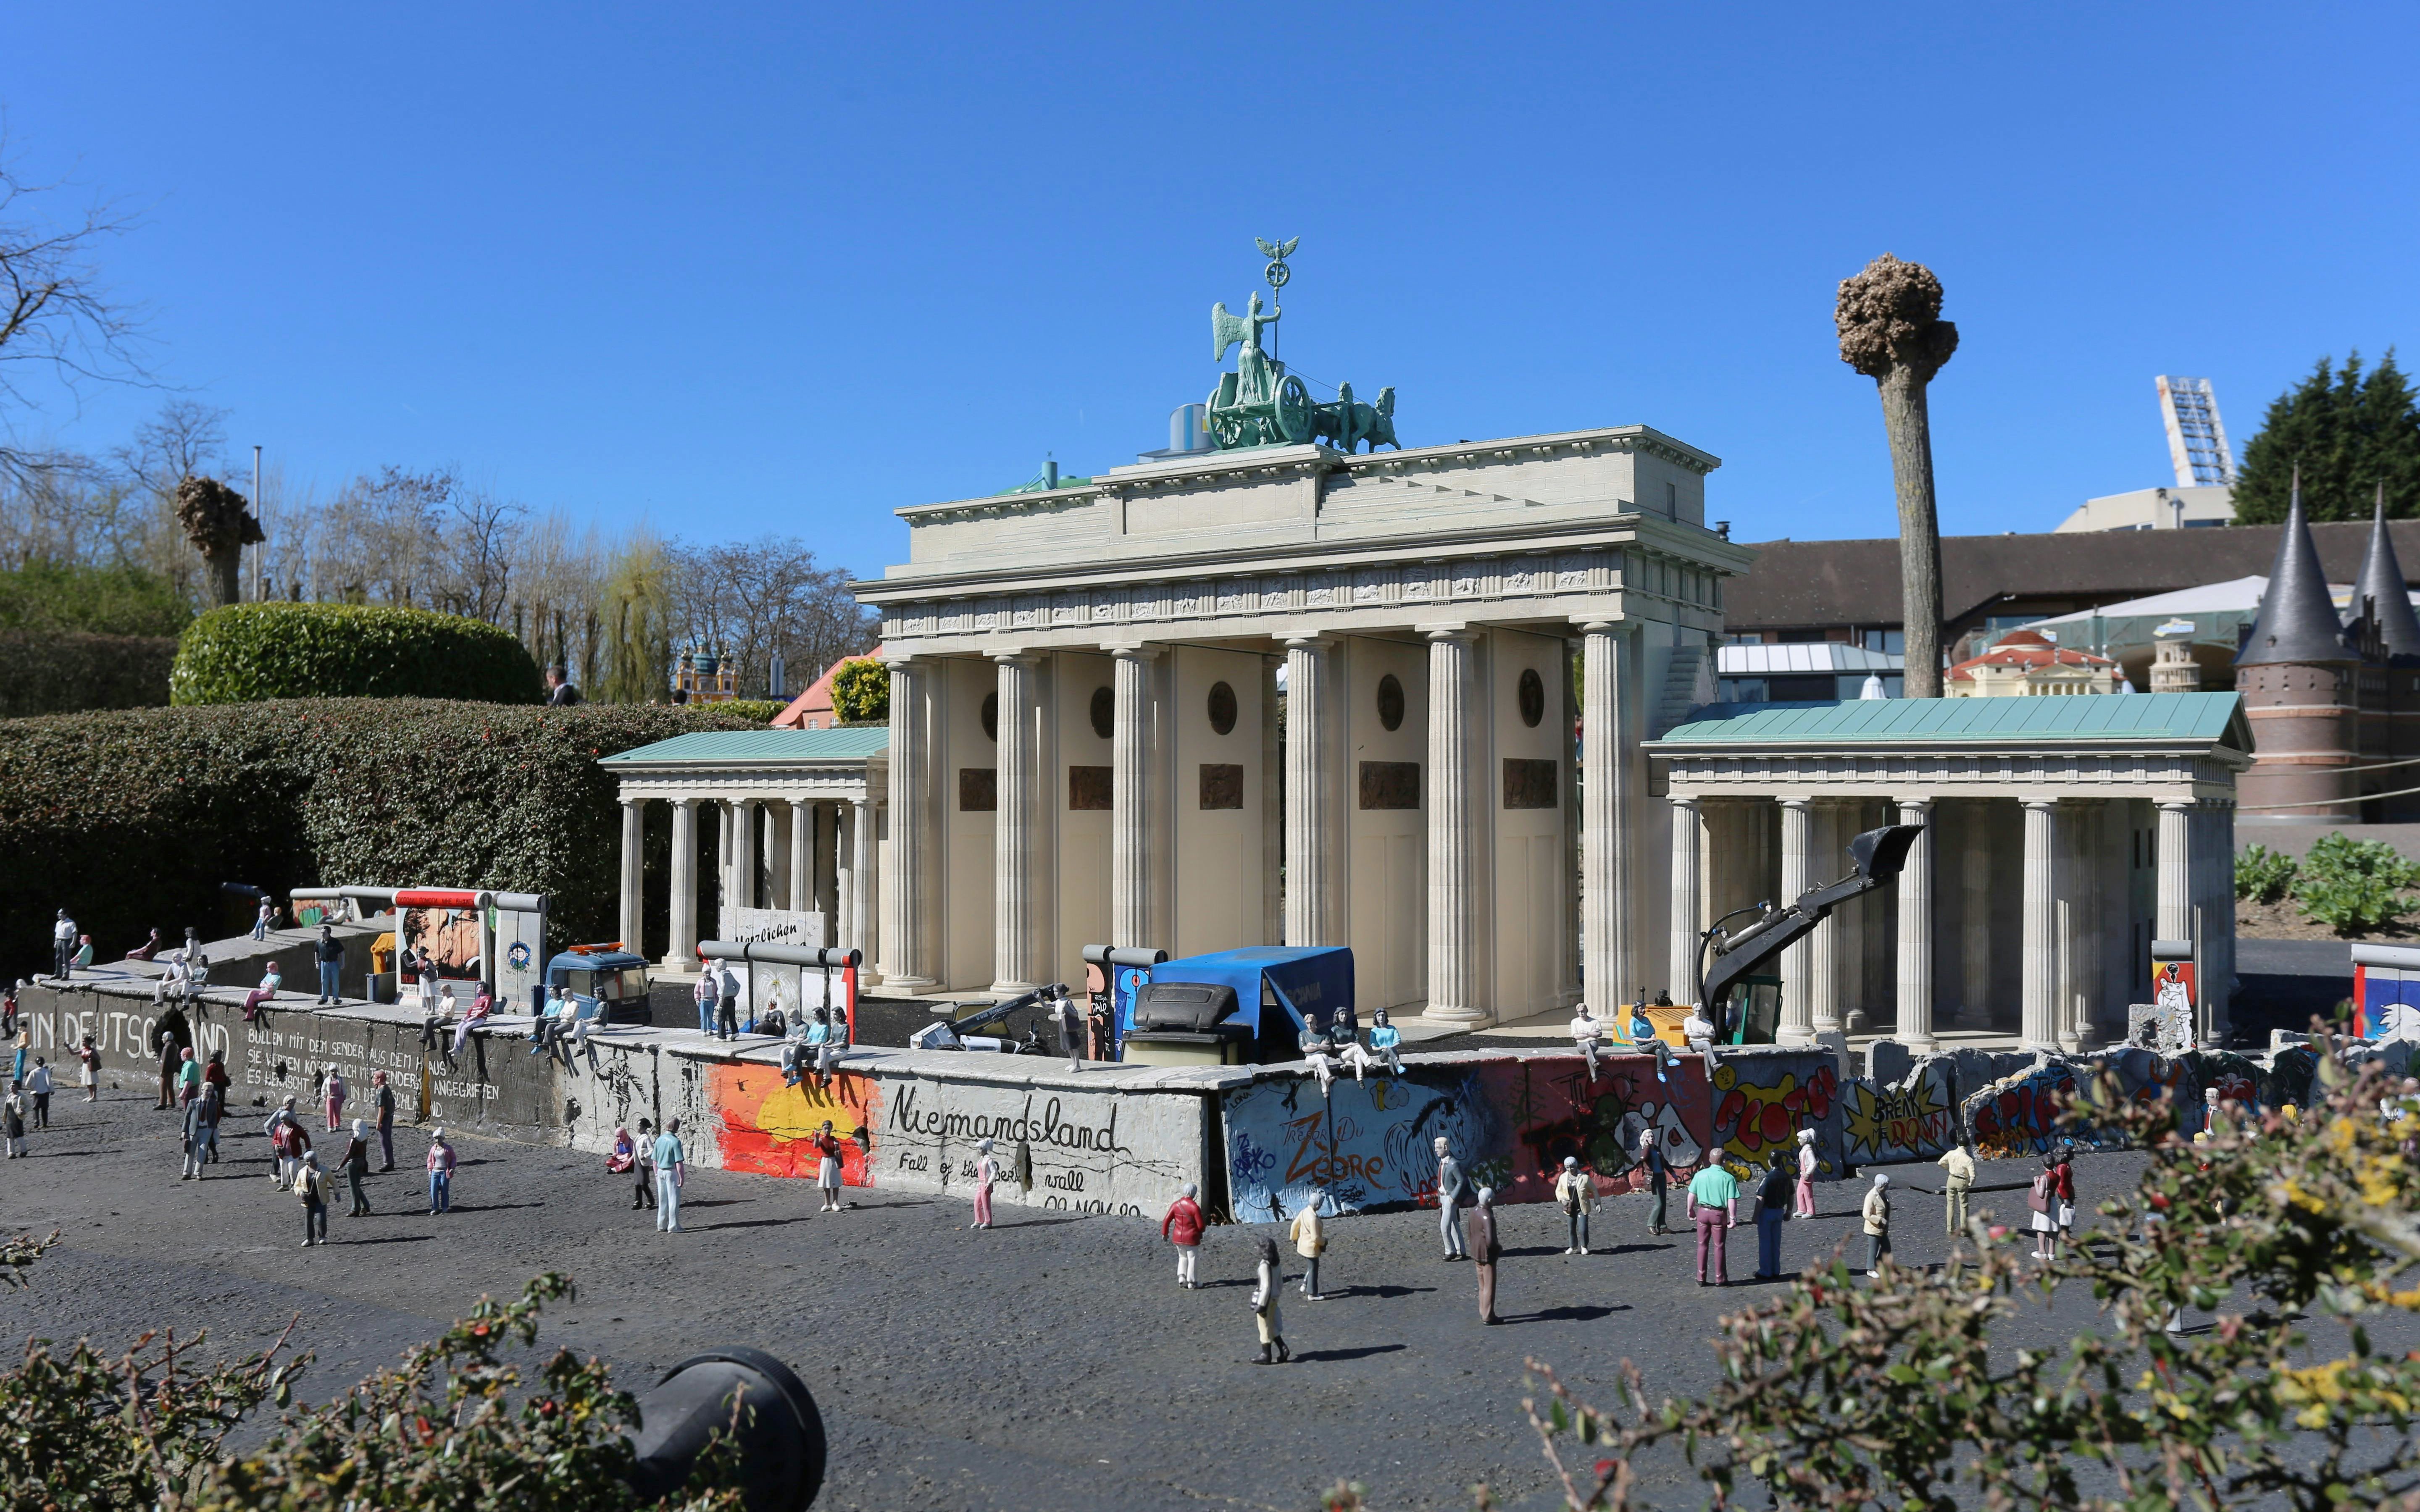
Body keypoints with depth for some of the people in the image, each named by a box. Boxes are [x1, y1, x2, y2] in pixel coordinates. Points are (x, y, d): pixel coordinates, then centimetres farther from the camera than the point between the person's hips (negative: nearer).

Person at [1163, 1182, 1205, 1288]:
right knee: (1192, 1259, 9)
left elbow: (1167, 1220, -2)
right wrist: (1200, 1232, 9)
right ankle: (1191, 1283, 13)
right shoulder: (1195, 1207, -19)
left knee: (1183, 1257, 23)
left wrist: (1165, 1233, 12)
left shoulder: (1176, 1205, -6)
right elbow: (1200, 1225, -14)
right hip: (1191, 1239, -4)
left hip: (1178, 1238, 4)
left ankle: (1181, 1277, 10)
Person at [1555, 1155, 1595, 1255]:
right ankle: (1573, 1247, 29)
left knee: (1583, 1229, -6)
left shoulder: (1584, 1178, -12)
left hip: (1582, 1208, -3)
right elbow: (1558, 1191, 10)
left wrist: (1597, 1203, 1)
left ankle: (1584, 1247, 17)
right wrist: (1562, 1199, -9)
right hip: (1569, 1208, 3)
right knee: (1571, 1229, 10)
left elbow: (1594, 1190, 0)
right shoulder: (1563, 1178, -4)